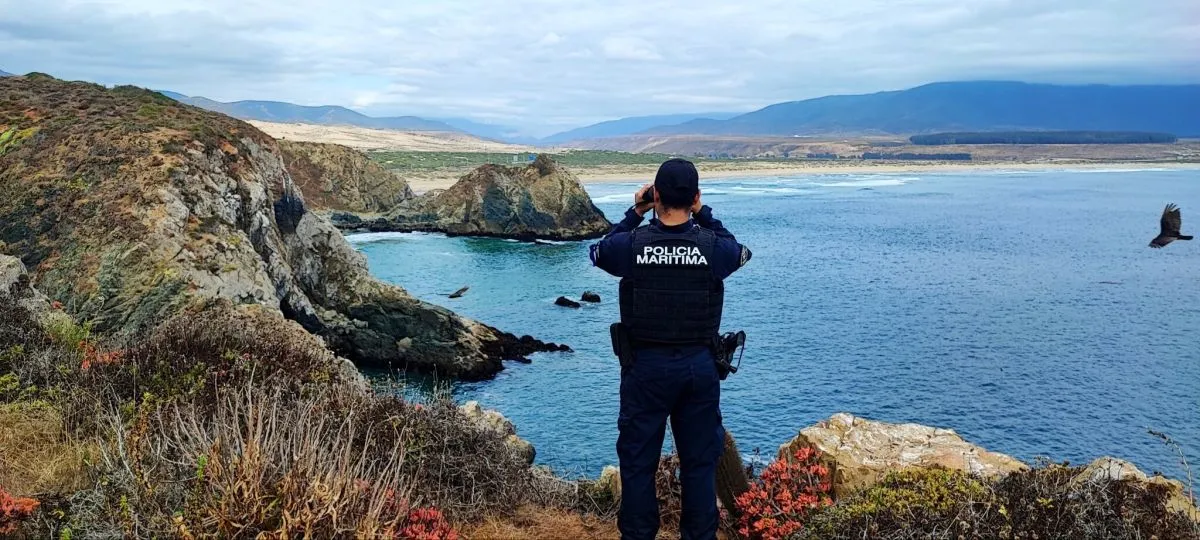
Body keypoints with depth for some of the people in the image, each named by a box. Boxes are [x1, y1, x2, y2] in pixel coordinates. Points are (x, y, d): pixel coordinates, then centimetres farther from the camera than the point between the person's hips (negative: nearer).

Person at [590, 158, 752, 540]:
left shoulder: (632, 244, -11)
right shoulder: (713, 247, -9)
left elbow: (598, 252, 12)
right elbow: (741, 251, 16)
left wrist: (634, 214, 12)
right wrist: (703, 215, 13)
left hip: (646, 365, -1)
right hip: (699, 365, 1)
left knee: (638, 460, 12)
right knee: (700, 462, 14)